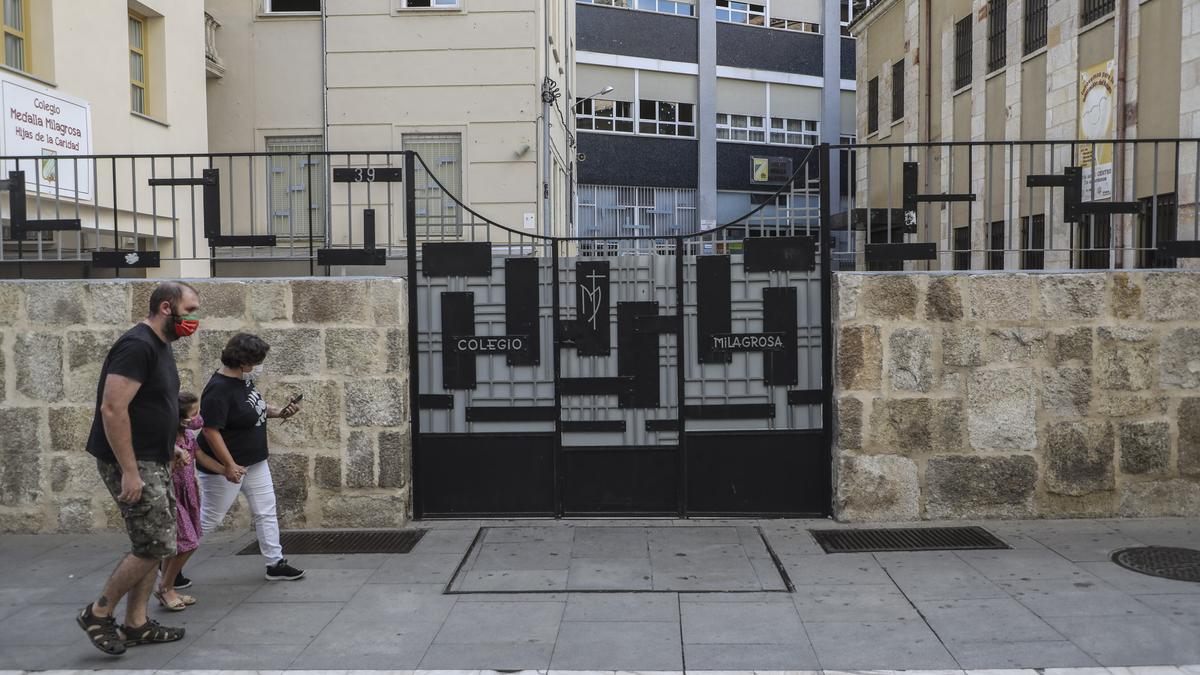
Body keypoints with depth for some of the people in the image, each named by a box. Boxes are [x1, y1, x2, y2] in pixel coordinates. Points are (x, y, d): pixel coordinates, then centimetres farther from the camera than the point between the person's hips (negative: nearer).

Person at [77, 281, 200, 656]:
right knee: (156, 545, -8)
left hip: (153, 462, 10)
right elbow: (112, 409, -24)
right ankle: (98, 614, 8)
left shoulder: (161, 345, 13)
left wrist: (171, 449, 19)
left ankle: (135, 624, 20)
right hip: (130, 464, -10)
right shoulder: (137, 345, -18)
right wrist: (129, 471, -25)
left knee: (155, 544, 11)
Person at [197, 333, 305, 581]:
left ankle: (276, 563, 18)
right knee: (208, 519, 4)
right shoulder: (219, 390, -25)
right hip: (228, 467, -9)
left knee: (266, 512, 10)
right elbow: (211, 430, -27)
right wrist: (229, 466, -29)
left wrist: (279, 412, 1)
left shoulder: (244, 380, 2)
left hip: (255, 462, 9)